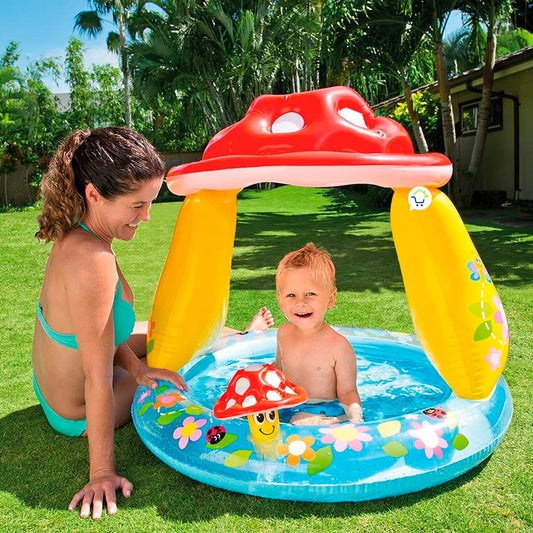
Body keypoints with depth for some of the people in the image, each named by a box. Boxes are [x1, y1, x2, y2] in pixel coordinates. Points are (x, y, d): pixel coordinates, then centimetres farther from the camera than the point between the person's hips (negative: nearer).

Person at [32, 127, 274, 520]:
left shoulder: (74, 236, -10)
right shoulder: (93, 262, -39)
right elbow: (98, 379, -35)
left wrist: (136, 367, -8)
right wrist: (103, 472, -27)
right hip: (79, 416, -7)